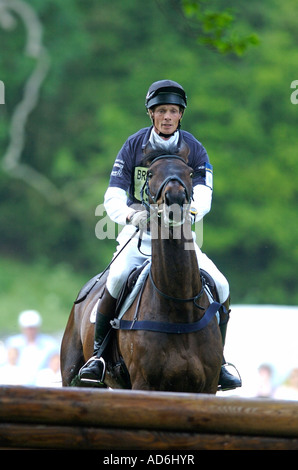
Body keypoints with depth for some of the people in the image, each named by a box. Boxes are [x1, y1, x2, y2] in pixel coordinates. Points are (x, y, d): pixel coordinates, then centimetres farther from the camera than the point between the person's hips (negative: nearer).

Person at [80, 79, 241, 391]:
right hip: (139, 234, -2)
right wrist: (130, 215, -29)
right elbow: (113, 197, -7)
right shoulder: (134, 146, -1)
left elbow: (203, 195, -13)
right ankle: (98, 353, -19)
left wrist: (190, 211, -37)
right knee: (118, 278, -31)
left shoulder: (194, 150, 1)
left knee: (220, 286, -14)